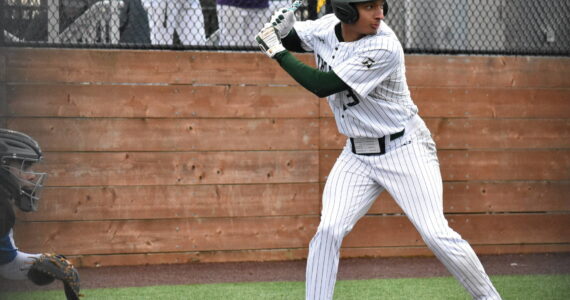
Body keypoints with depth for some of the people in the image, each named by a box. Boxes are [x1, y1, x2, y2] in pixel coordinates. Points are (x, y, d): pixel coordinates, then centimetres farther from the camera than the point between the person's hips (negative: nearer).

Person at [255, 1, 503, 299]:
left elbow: (323, 86, -25)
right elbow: (289, 39, 11)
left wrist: (278, 52, -20)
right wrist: (279, 32, -13)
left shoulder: (384, 48, -26)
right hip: (357, 154, 6)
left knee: (436, 234, -11)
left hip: (404, 149, -5)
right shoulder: (327, 27, -7)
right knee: (328, 230, -8)